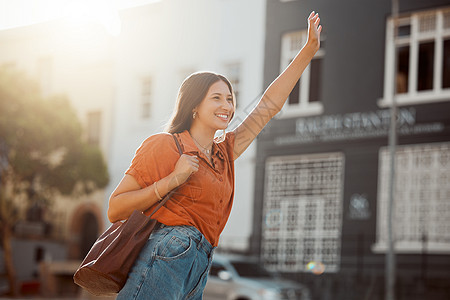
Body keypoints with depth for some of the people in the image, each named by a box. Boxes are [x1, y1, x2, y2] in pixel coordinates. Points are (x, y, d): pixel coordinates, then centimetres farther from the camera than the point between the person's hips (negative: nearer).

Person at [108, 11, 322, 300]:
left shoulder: (224, 153, 23)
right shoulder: (165, 145, 3)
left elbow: (269, 105, 28)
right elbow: (115, 209, 0)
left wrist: (309, 50, 29)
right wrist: (173, 180, -10)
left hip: (199, 272, 8)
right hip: (168, 255, -8)